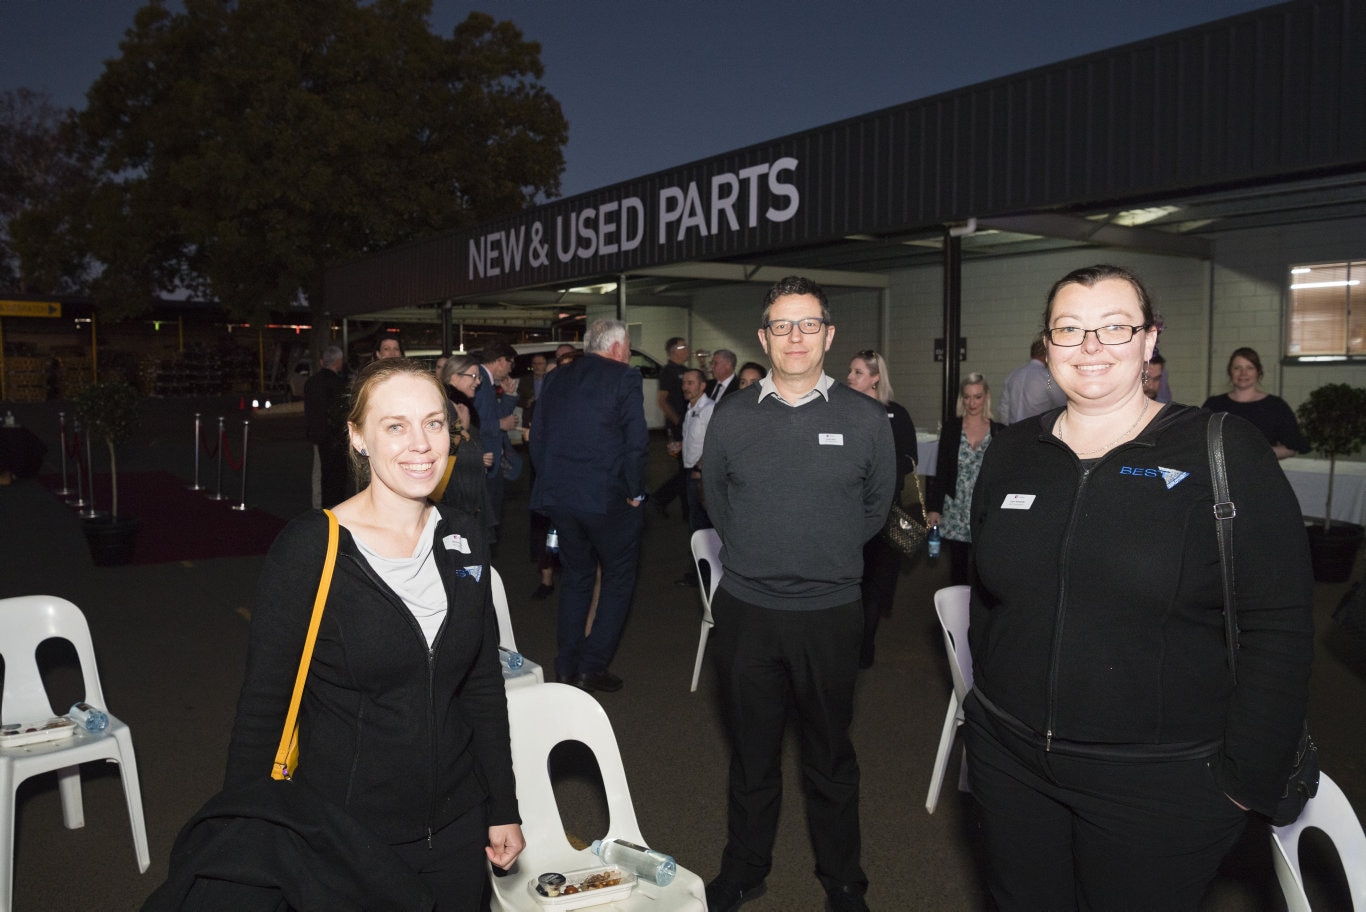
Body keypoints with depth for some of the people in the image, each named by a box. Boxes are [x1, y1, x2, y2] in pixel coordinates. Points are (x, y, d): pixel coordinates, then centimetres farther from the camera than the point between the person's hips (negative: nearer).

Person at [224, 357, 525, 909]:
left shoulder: (463, 541, -1)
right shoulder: (309, 550, -16)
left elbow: (484, 686, 6)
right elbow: (262, 707, -10)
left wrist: (502, 809, 8)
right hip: (347, 839, -4)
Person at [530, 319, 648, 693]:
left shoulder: (555, 378, 11)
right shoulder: (624, 378, -6)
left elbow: (537, 438, 10)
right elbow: (636, 441, -12)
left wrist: (551, 484, 16)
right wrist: (635, 492, -2)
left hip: (558, 495, 6)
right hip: (607, 498, -6)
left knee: (575, 577, 19)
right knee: (619, 578, 10)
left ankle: (568, 666, 22)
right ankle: (592, 666, 8)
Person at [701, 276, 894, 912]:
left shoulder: (865, 419, -3)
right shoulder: (730, 417, 0)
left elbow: (877, 506, 10)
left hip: (829, 613, -1)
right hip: (745, 610, 1)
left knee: (830, 756, 13)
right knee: (751, 751, 15)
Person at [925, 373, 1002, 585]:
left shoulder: (999, 432, 3)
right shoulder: (950, 429, 3)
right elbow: (941, 471, 3)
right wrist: (934, 509, -1)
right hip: (956, 513, 1)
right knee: (957, 569, 7)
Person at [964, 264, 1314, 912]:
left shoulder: (1223, 452, -8)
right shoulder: (1011, 453, 5)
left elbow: (1278, 628, -10)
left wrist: (1249, 780, -11)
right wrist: (988, 717, 12)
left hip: (1162, 784, -3)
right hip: (1009, 764, 4)